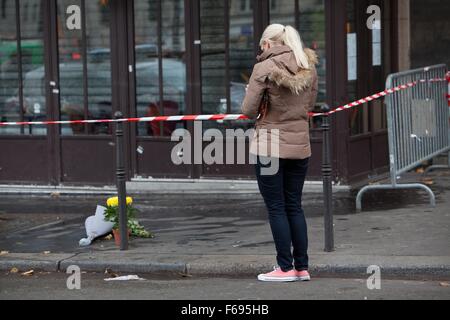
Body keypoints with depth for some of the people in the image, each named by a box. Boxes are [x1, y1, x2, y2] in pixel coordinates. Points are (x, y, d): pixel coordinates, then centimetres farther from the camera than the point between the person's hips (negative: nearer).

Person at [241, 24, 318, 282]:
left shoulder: (265, 69, -12)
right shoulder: (309, 68, 6)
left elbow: (248, 110, -10)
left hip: (270, 146, -5)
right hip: (300, 144, 5)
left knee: (276, 207, 2)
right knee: (294, 206, 13)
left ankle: (286, 268, 3)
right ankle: (302, 267, 12)